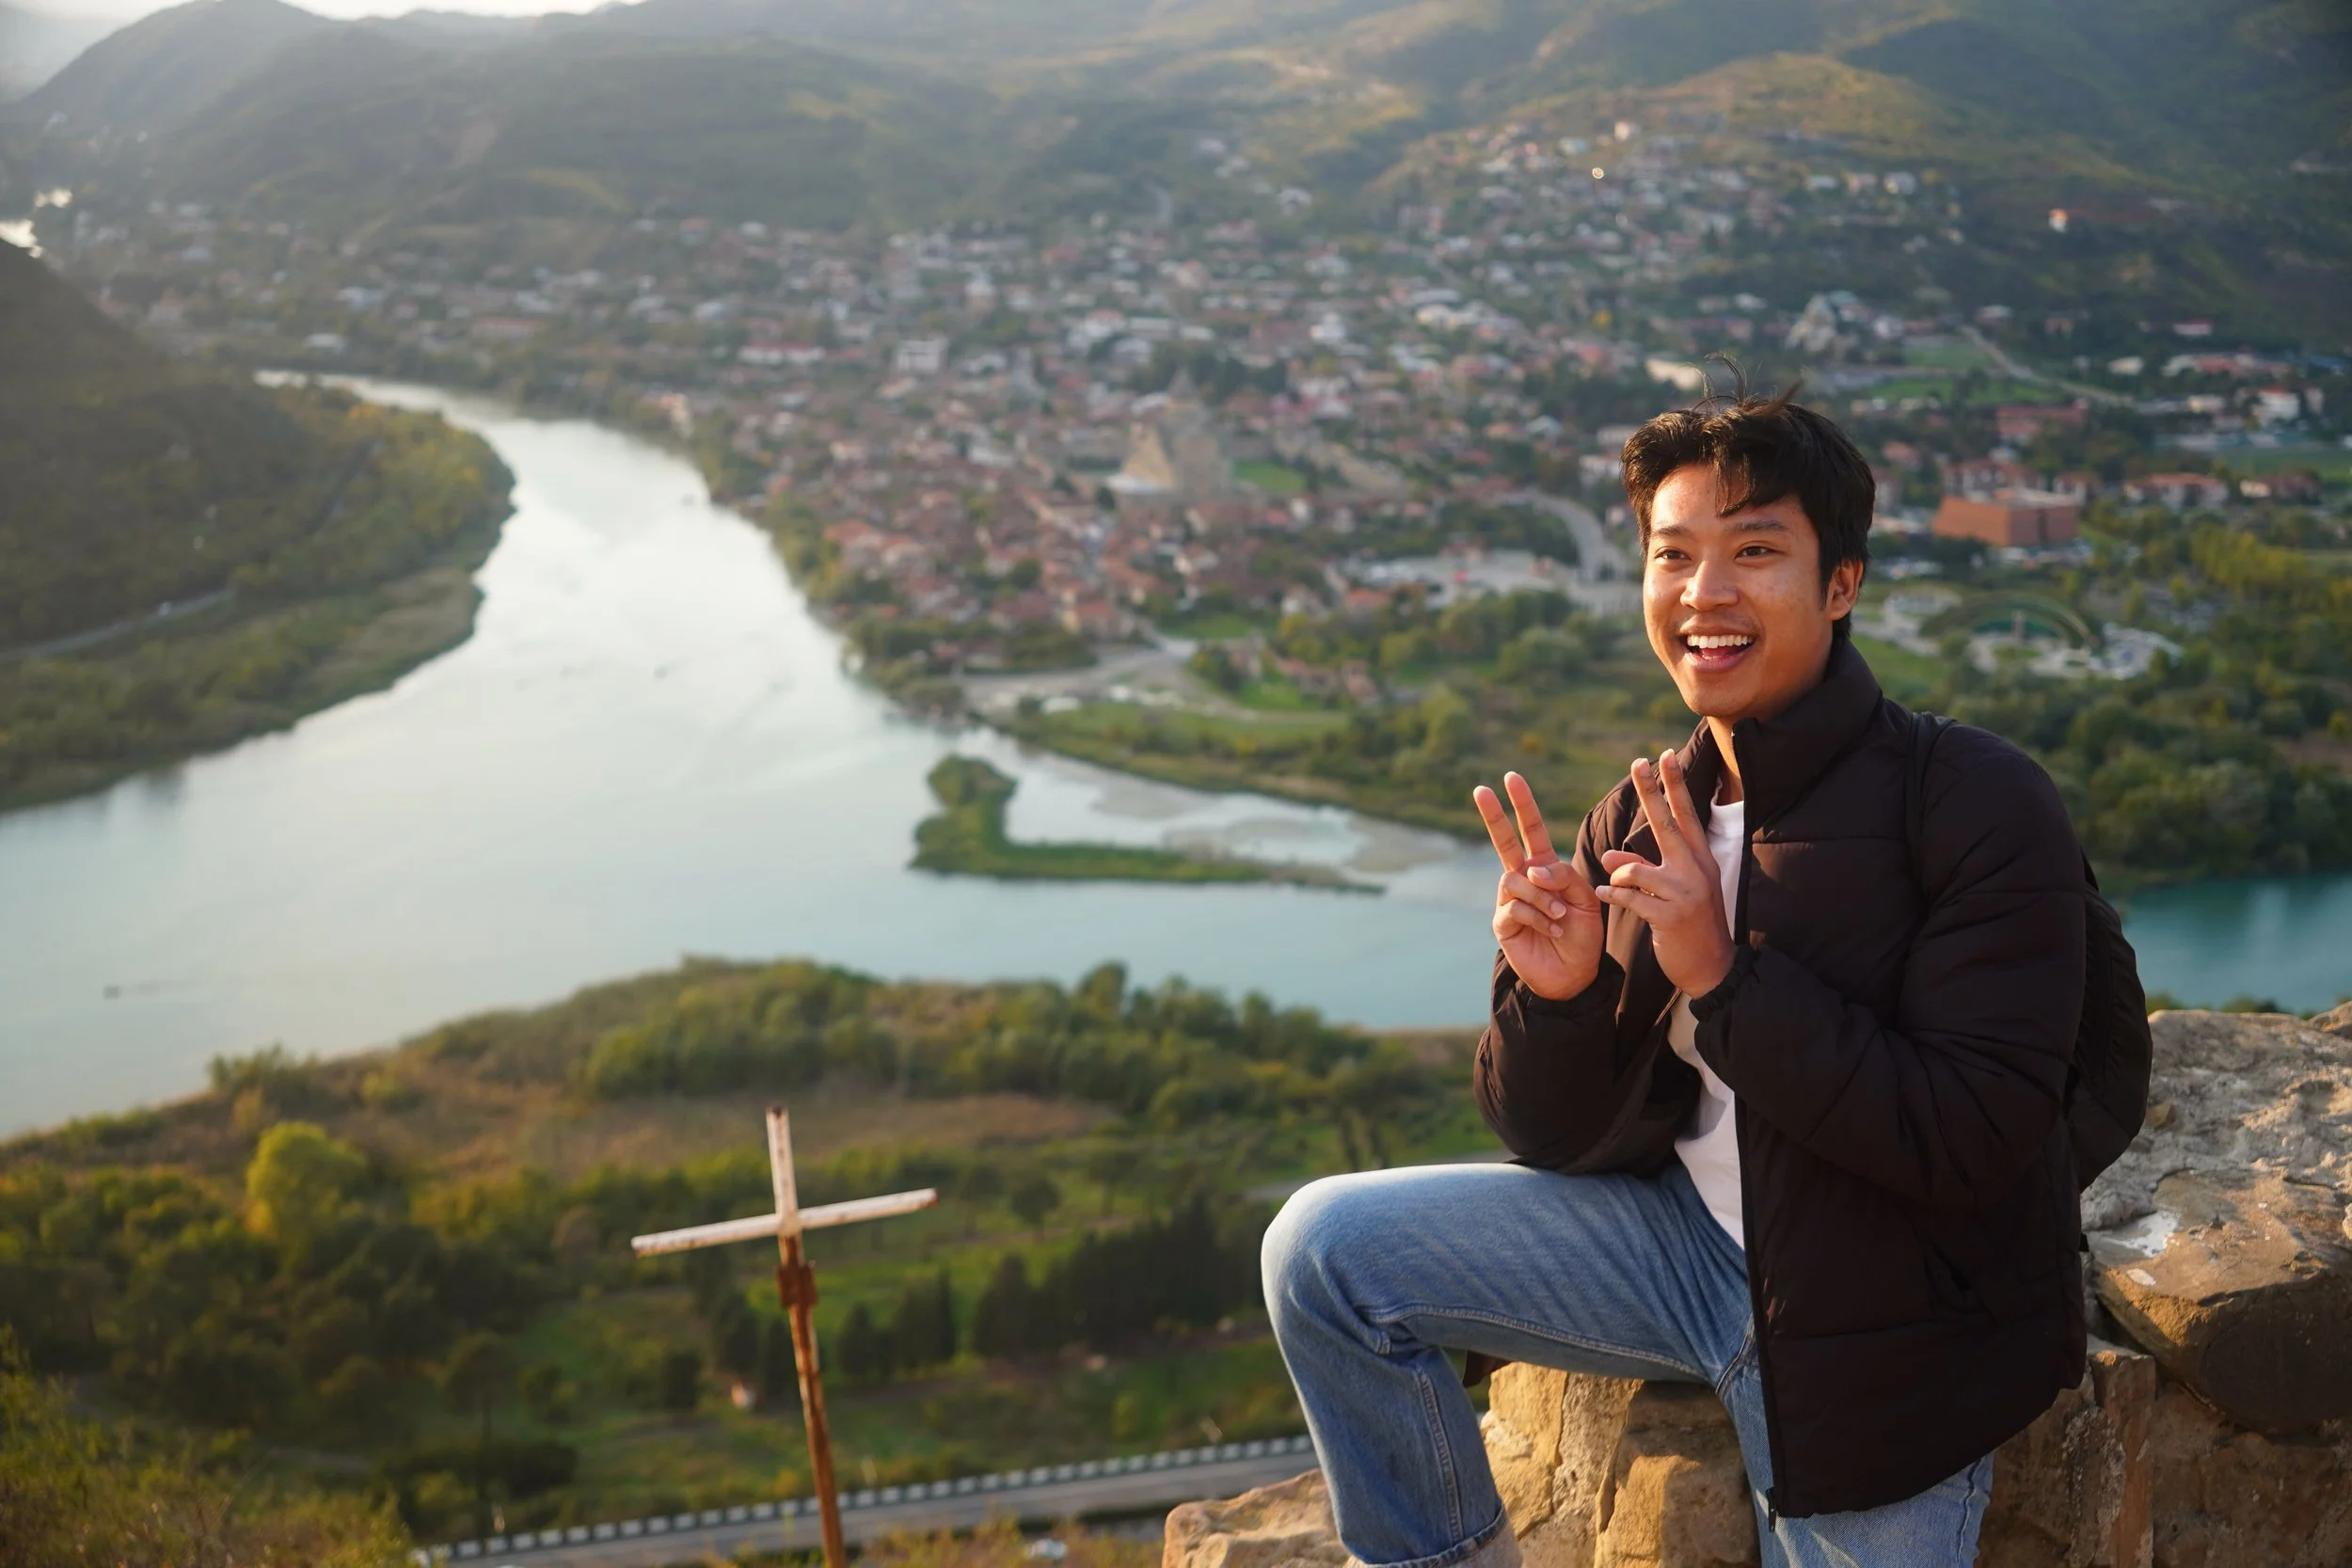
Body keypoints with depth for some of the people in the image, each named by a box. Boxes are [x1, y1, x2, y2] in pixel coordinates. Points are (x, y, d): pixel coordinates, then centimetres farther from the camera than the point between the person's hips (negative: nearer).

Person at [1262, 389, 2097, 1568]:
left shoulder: (1980, 808, -19)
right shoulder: (1638, 823, -2)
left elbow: (1975, 1146, -26)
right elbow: (1552, 1138, 1)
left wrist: (1728, 977, -30)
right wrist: (1556, 995, -21)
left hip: (1884, 1351, -4)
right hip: (1690, 1240, 5)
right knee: (1326, 1248, -6)